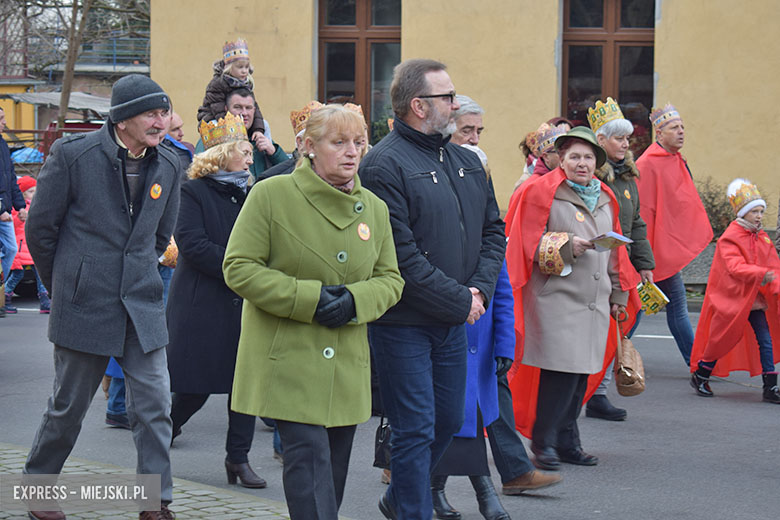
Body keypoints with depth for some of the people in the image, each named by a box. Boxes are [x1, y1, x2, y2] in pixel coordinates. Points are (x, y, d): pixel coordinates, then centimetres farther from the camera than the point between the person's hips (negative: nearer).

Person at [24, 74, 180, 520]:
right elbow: (40, 228, -1)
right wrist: (67, 286, 8)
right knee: (69, 407, 7)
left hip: (142, 307, 4)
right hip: (84, 307, -4)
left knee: (155, 406, -2)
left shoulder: (168, 166, 5)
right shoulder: (73, 155, -9)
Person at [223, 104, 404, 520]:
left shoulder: (374, 209, 9)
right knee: (309, 457, -15)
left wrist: (354, 300, -10)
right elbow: (238, 268, -8)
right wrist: (308, 298, -17)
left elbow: (390, 279, 14)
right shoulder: (271, 195, -5)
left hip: (347, 370, 5)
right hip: (287, 360, -5)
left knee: (333, 470, 10)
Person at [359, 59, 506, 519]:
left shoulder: (467, 162, 11)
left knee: (449, 420, 17)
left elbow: (493, 229, 15)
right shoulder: (385, 165, -15)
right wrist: (460, 301, -15)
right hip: (404, 322, -8)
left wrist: (480, 290, -2)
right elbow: (402, 256, -20)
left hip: (455, 322, 8)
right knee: (416, 428, -3)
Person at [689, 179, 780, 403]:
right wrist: (761, 274, -36)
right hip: (731, 298, -6)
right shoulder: (729, 239, -11)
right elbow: (735, 267, -24)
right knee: (723, 339, 2)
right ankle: (699, 376, 23)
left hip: (755, 299, 6)